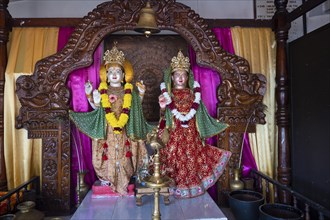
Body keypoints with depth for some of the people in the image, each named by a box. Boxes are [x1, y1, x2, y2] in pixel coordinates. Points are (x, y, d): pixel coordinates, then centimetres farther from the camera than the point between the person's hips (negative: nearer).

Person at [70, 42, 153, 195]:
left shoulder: (128, 90, 7)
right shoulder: (103, 90, 7)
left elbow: (133, 108, 6)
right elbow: (97, 108, 8)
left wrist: (141, 95, 2)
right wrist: (89, 95, 0)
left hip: (124, 129, 0)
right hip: (107, 128, 0)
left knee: (123, 154, 2)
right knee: (108, 153, 3)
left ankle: (122, 182, 14)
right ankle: (107, 178, 21)